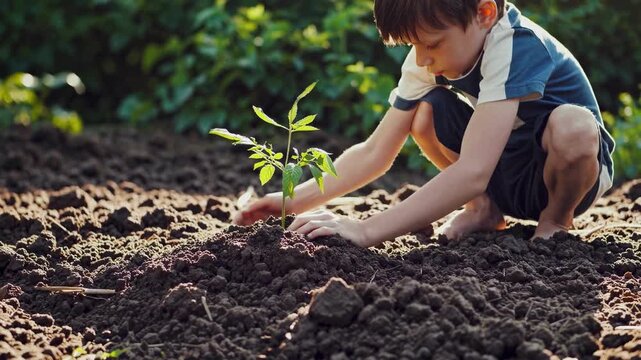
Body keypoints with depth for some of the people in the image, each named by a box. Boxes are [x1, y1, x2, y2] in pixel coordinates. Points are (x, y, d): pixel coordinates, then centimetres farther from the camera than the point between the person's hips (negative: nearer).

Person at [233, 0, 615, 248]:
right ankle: (483, 210, 4)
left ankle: (556, 220, -7)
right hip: (503, 176, 5)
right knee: (423, 111, -17)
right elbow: (376, 151, -9)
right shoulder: (431, 54, -12)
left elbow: (471, 173, -44)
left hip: (567, 167, -5)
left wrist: (366, 231, -47)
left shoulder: (515, 47, -34)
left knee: (572, 126, -38)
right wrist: (297, 200, -23)